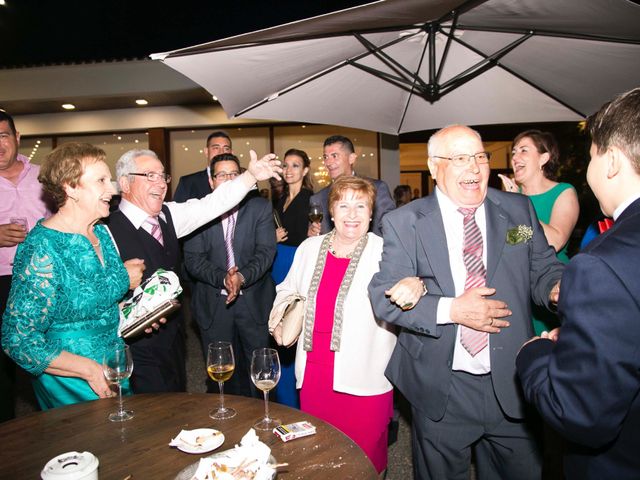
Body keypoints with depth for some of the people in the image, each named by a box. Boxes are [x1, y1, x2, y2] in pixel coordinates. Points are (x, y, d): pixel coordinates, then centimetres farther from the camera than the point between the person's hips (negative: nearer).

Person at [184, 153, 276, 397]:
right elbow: (193, 258, -6)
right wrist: (223, 278, -21)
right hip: (213, 305, 0)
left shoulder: (261, 207, 0)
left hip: (254, 302, 0)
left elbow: (266, 251, -8)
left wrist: (242, 276, -25)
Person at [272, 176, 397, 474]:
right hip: (314, 371, 4)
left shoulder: (385, 252, -6)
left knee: (364, 457, 10)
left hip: (363, 378, -3)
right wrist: (279, 320, 2)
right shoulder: (309, 248, 7)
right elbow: (288, 290, 18)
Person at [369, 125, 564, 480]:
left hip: (511, 384, 2)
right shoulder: (403, 223, -6)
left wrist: (559, 286, -18)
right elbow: (384, 297, -10)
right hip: (440, 389, -1)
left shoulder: (518, 209, 2)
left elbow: (543, 270, 5)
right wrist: (451, 309, -20)